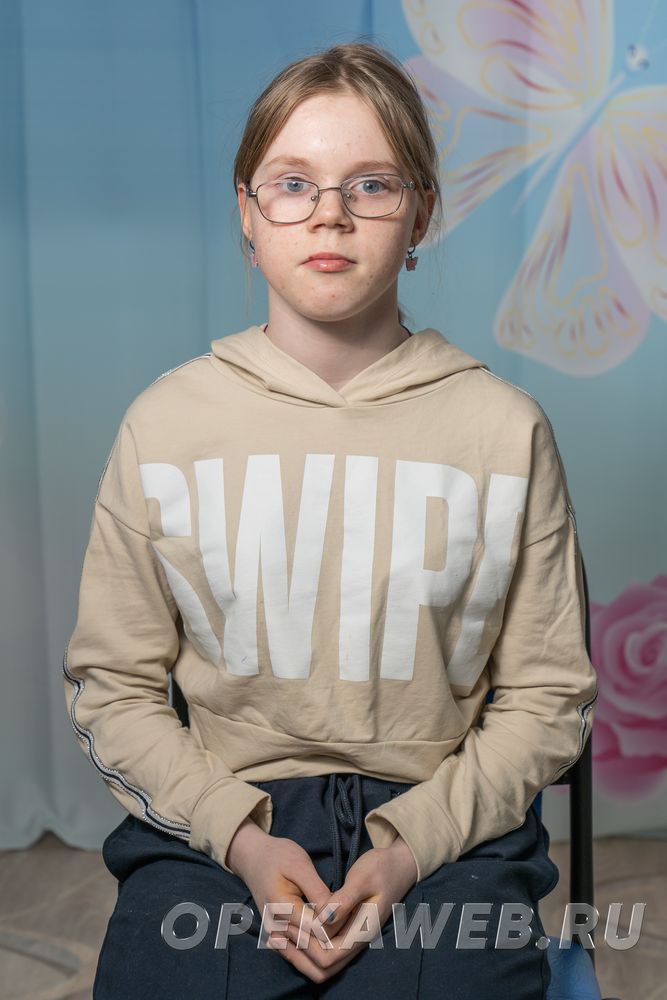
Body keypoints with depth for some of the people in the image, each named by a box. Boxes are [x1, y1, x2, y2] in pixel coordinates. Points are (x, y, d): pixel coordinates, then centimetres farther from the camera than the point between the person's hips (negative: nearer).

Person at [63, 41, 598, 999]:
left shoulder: (505, 428, 0)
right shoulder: (165, 423, 2)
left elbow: (546, 696, 4)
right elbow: (112, 686, 4)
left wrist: (410, 845, -10)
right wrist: (240, 836, -10)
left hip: (444, 826, 0)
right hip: (216, 820, 1)